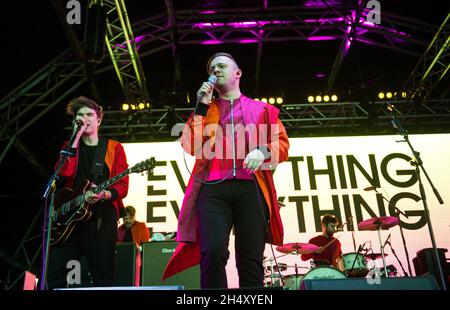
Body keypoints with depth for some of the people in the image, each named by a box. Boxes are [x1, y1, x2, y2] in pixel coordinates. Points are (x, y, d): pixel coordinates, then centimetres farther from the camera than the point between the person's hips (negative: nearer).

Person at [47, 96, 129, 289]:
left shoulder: (114, 148, 8)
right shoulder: (69, 146, 16)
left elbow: (122, 186, 0)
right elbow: (63, 173, -6)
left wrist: (105, 194, -21)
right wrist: (76, 137, -8)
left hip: (101, 218, -3)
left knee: (103, 280, -1)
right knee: (53, 277, 0)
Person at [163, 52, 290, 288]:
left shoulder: (262, 109, 24)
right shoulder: (204, 109, 27)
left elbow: (282, 144, 14)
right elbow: (190, 146, 11)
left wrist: (262, 151, -8)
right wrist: (202, 105, 8)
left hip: (251, 187, 0)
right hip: (213, 188, 1)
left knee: (250, 260, -6)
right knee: (213, 252, -21)